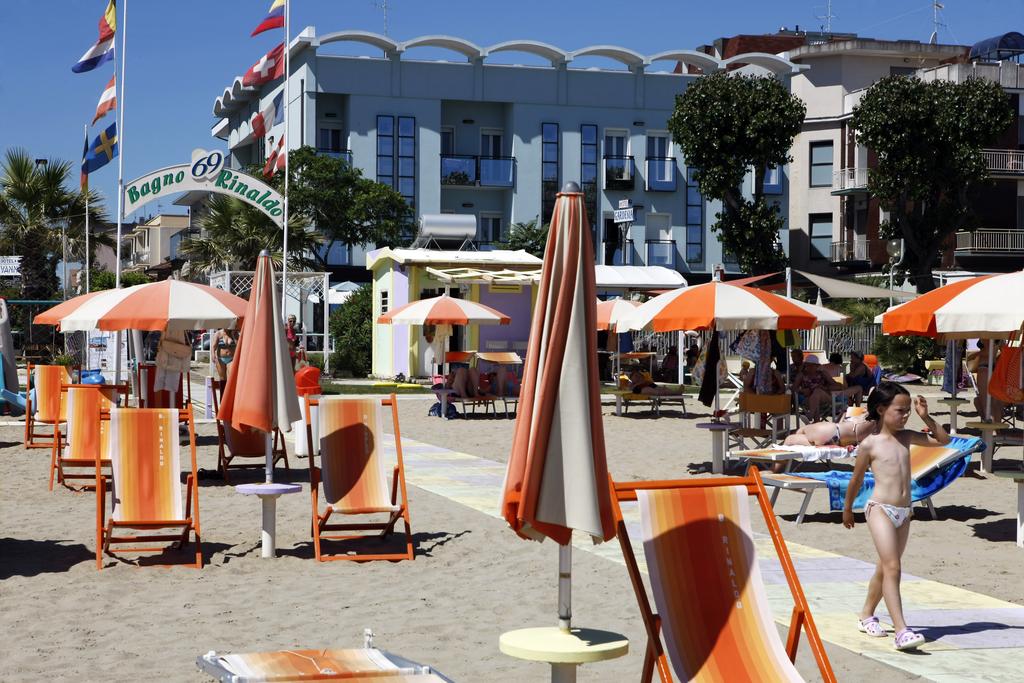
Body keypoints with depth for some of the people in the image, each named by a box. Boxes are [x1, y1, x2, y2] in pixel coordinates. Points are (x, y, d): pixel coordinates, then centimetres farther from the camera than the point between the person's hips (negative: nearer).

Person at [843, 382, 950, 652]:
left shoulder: (906, 437, 9)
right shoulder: (870, 444, -6)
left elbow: (942, 440, 16)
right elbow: (856, 480, 6)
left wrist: (926, 418, 3)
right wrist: (847, 509, 16)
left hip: (904, 512, 6)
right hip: (880, 509, -6)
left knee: (885, 569, 15)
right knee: (892, 568, -15)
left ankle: (867, 616, 33)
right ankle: (901, 631, -22)